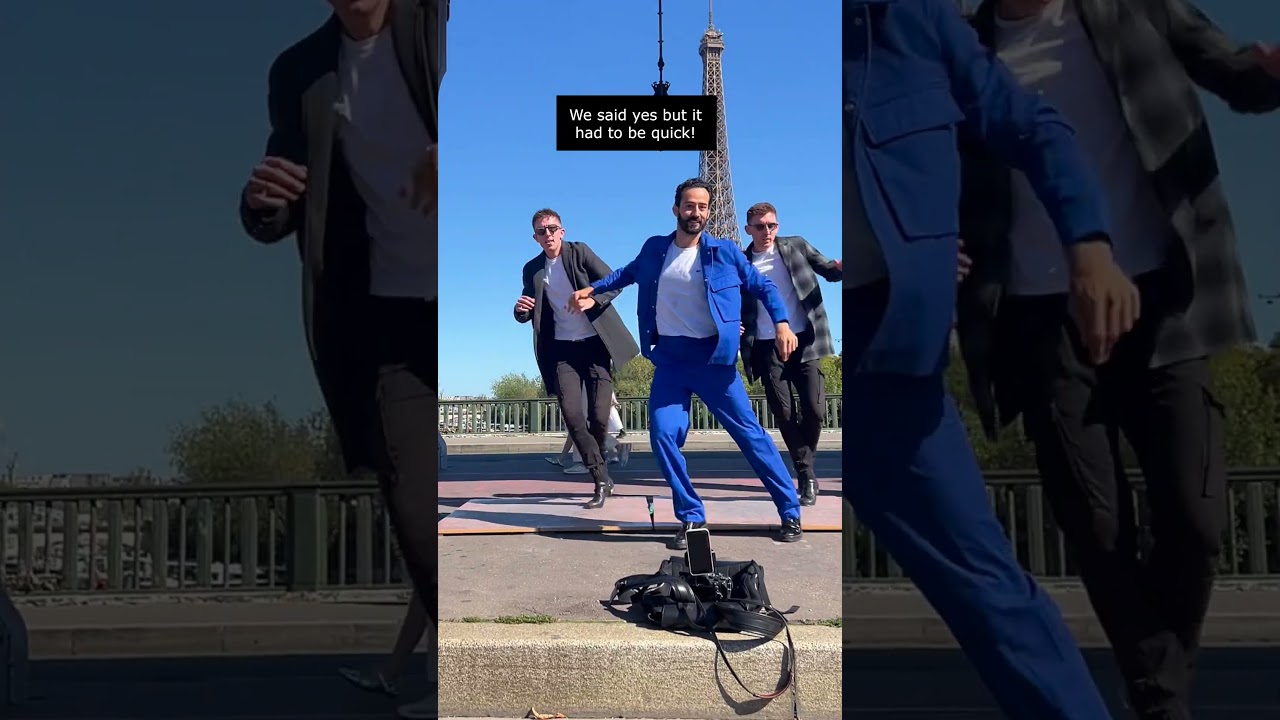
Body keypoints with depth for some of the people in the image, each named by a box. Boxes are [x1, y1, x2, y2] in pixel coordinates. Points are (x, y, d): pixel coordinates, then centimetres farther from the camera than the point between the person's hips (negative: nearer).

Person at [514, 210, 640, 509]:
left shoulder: (580, 252, -1)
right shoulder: (532, 270, 9)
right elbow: (526, 315, 10)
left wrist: (593, 299, -25)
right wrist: (521, 310, -14)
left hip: (596, 344, -3)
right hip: (563, 349, 3)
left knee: (599, 417, -5)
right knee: (572, 416, -11)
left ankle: (599, 472, 23)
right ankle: (602, 479, -1)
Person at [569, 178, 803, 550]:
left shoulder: (725, 251, -4)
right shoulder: (654, 249, 4)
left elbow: (763, 286, 5)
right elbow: (630, 272, 26)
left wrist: (781, 324, -8)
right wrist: (593, 288, 20)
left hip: (713, 357, -2)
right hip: (669, 358, 3)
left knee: (750, 434, 0)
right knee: (663, 436, -9)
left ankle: (790, 512, 11)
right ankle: (691, 518, 6)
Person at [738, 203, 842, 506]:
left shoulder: (796, 246, 7)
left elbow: (828, 271, 7)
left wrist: (839, 267, -16)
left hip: (804, 341, 0)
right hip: (768, 348, 0)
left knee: (814, 410, -3)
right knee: (784, 414, -1)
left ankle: (805, 471, 19)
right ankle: (806, 476, 13)